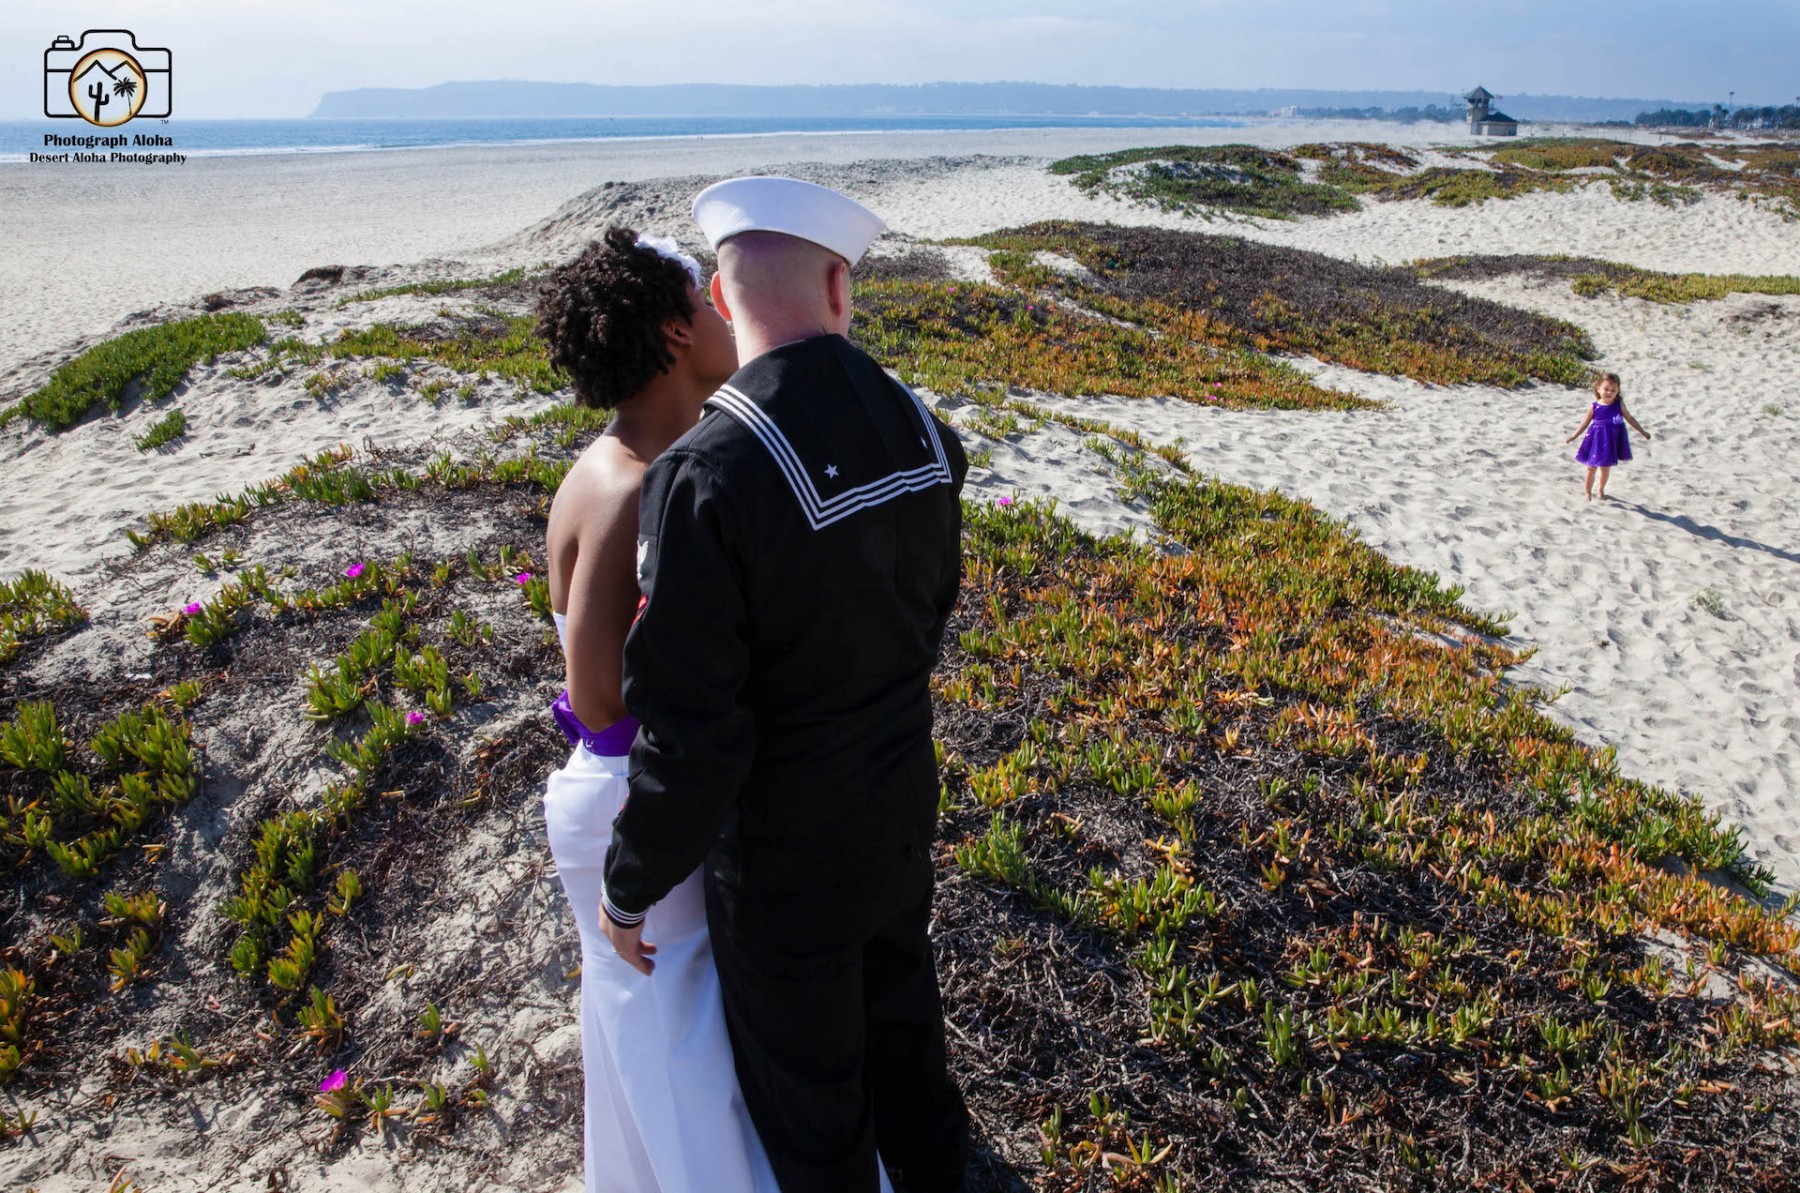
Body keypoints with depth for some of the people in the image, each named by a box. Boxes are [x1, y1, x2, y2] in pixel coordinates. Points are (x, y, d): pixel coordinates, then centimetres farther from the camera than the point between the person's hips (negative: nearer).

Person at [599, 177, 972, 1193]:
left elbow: (690, 737, -26)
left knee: (803, 1076, 21)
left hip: (784, 850, -7)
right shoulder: (922, 431, -11)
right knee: (899, 1004, 33)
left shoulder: (704, 476, -31)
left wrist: (631, 887, -9)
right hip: (904, 805, 7)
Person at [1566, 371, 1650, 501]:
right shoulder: (1594, 407, -9)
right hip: (1596, 439, -1)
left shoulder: (1619, 405, -5)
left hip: (1612, 440, 1)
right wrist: (1573, 436, 0)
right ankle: (1588, 492, 20)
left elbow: (1630, 419, 6)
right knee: (1592, 467, 5)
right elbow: (1585, 423, 2)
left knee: (1606, 468, 12)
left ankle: (1601, 490, 32)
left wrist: (1642, 432, 10)